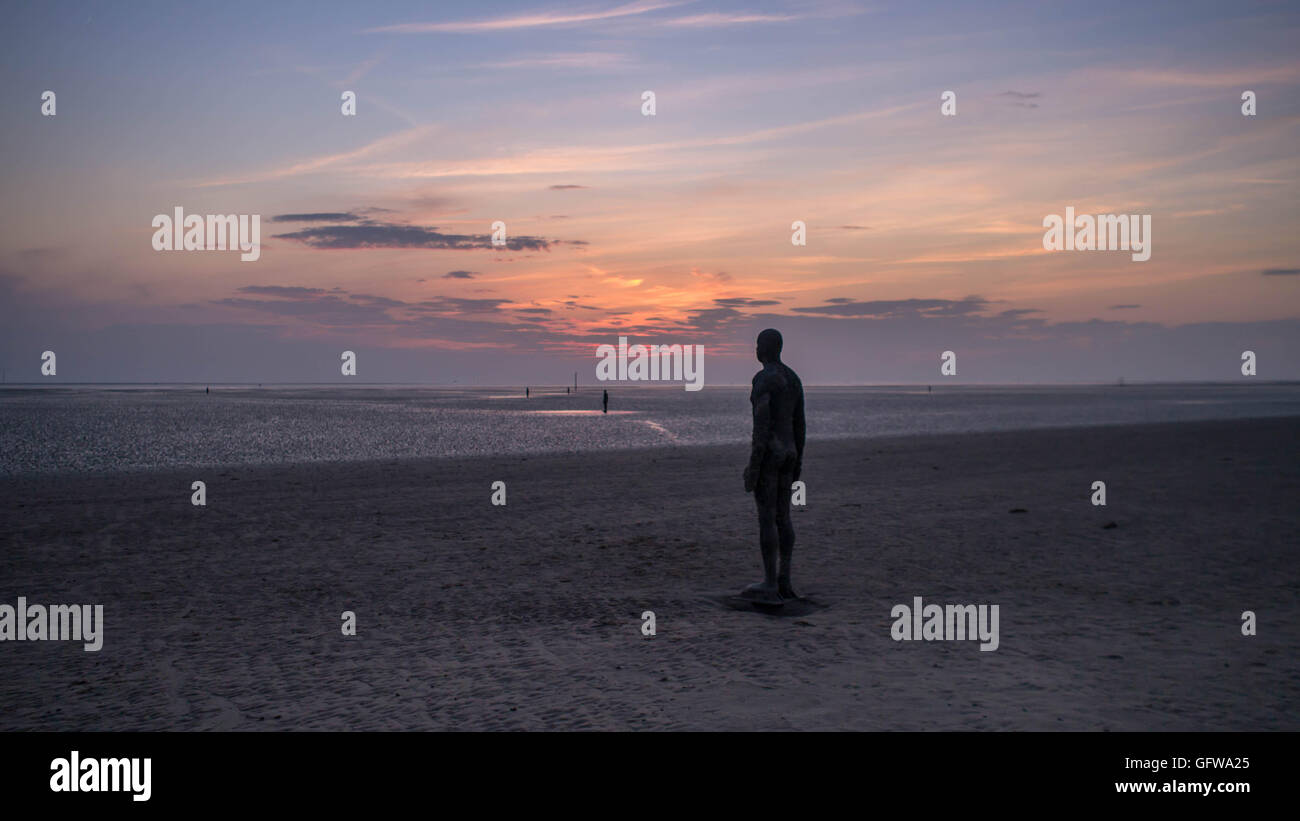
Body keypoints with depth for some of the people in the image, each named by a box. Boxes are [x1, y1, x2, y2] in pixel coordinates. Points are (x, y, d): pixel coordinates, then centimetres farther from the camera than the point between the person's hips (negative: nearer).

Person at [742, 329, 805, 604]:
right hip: (787, 451, 9)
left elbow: (761, 424, -20)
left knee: (766, 519, -3)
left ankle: (770, 586, 1)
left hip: (767, 452, -9)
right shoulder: (793, 378, 12)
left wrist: (753, 466, -17)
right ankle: (784, 581, 16)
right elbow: (799, 423, 14)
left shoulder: (762, 378, -16)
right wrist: (797, 460, 21)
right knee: (782, 517, 13)